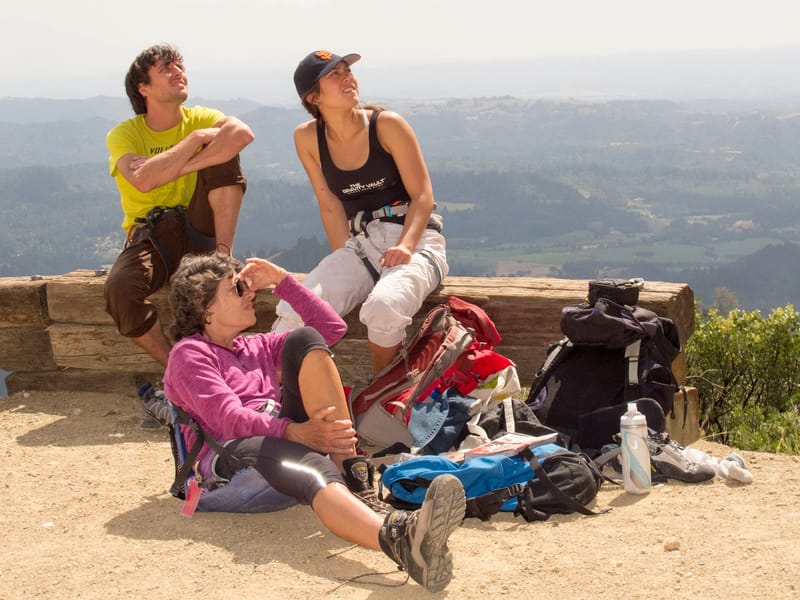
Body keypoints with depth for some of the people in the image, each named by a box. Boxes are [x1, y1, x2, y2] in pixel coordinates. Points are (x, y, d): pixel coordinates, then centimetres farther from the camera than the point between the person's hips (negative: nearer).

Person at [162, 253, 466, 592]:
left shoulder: (257, 348, 29)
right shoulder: (189, 354, 6)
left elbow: (332, 327, 23)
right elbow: (228, 419, -12)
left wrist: (282, 281, 18)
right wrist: (296, 432, -27)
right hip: (228, 455, -6)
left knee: (304, 339, -14)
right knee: (312, 468, -40)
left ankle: (354, 479, -28)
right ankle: (398, 538, -75)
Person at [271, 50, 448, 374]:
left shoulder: (387, 125, -6)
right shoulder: (307, 137, 3)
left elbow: (423, 196, -6)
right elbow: (331, 206, 4)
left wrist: (405, 246, -22)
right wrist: (344, 264, -8)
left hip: (415, 239, -3)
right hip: (360, 244, 3)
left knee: (384, 306, -34)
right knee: (295, 311, -24)